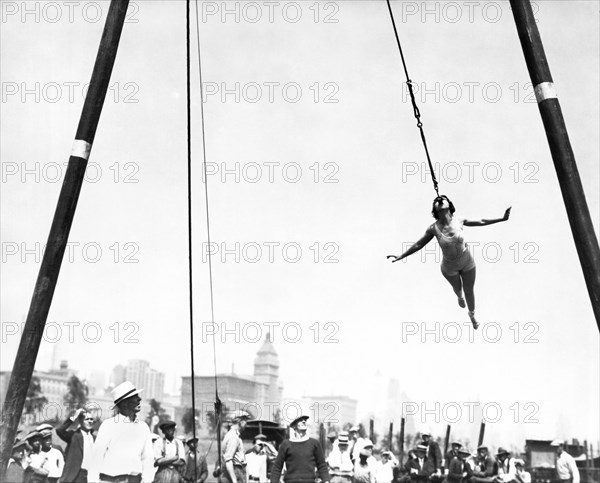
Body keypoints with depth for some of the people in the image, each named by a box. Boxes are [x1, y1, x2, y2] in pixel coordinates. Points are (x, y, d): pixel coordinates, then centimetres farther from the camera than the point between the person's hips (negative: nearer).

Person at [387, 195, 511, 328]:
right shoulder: (433, 228, -24)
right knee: (457, 287, 28)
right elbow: (418, 245, -11)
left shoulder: (459, 221, -22)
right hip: (449, 267, 0)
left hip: (467, 262, 1)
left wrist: (502, 218, -8)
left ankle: (472, 314, 49)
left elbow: (482, 222, -7)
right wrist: (401, 256, -8)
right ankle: (460, 297, 68)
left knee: (469, 290, 19)